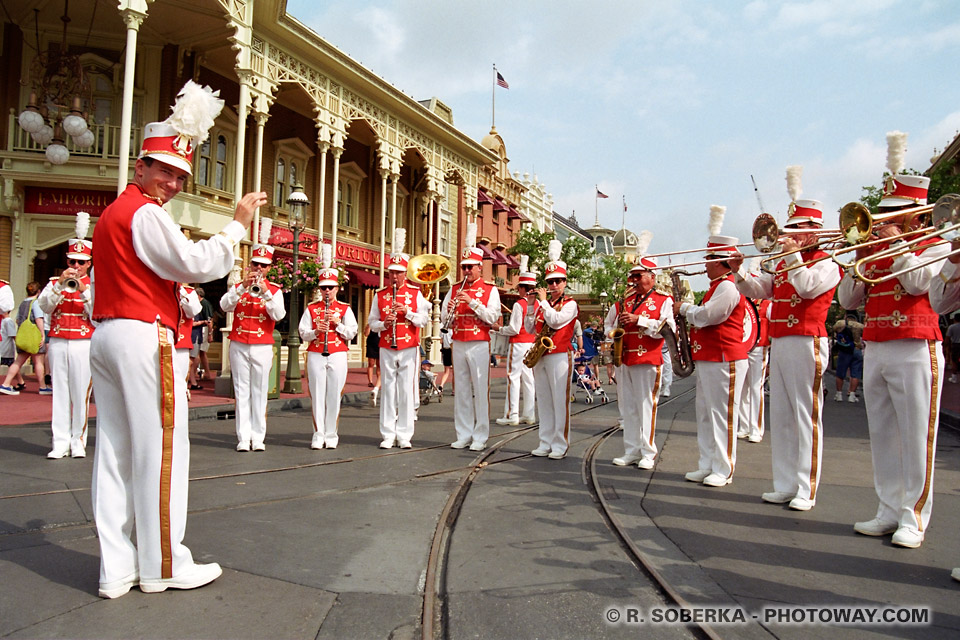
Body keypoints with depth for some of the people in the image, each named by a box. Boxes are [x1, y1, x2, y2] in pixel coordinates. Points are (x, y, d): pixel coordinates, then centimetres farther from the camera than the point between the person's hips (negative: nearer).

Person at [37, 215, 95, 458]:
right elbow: (44, 306, -3)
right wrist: (61, 283, -13)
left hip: (84, 345, -2)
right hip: (58, 343, 2)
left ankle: (78, 441, 8)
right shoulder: (55, 283, 13)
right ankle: (60, 442, 7)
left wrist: (83, 290, -15)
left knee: (81, 393, -1)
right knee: (60, 392, 3)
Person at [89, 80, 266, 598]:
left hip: (106, 336, 10)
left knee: (114, 449, 8)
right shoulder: (145, 214, -9)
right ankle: (163, 565, 5)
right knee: (160, 448, -4)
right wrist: (237, 224, -7)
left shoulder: (111, 214, 22)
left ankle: (116, 567, 14)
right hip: (143, 337, -10)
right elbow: (199, 266, -16)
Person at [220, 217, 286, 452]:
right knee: (241, 391, 1)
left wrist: (265, 292, -20)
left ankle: (258, 437, 7)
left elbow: (279, 315, -10)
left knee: (260, 391, 2)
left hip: (263, 347, -1)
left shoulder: (274, 290, 6)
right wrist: (243, 286, -19)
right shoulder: (238, 286, 9)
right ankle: (243, 438, 4)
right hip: (239, 345, 1)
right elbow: (225, 306, -9)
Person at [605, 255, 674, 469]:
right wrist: (614, 332, 5)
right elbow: (607, 324, 27)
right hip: (624, 360, 6)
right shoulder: (624, 300, 17)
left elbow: (669, 328, -13)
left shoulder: (664, 301, 1)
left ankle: (648, 453, 3)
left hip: (648, 361, -5)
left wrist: (639, 320, -17)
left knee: (646, 406, -5)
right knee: (627, 407, 7)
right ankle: (631, 451, 15)